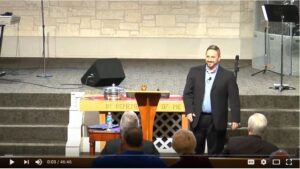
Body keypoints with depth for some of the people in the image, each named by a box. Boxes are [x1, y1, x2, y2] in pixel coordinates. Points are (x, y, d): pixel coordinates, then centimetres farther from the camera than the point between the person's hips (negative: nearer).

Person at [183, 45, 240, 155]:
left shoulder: (227, 76, -2)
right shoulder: (194, 72, 5)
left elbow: (234, 99, -3)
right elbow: (187, 93, 6)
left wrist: (235, 119, -8)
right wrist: (189, 111, -6)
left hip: (217, 120, -2)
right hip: (198, 118, 2)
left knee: (215, 152, 6)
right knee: (196, 150, 8)